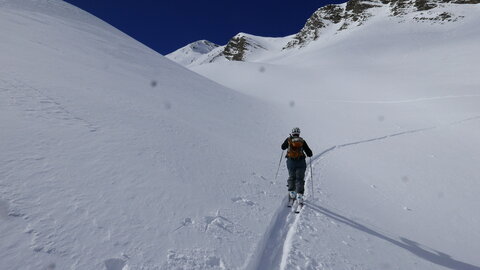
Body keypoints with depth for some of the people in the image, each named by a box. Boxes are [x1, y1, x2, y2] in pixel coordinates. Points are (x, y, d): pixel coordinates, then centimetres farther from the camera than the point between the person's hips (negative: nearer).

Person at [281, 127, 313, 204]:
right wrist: (310, 154, 26)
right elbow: (309, 153, 4)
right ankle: (299, 194, -8)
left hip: (291, 162, 1)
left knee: (291, 177, 19)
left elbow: (283, 147, 21)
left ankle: (291, 192, 15)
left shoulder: (288, 140, 3)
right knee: (300, 178, 3)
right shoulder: (302, 141, 3)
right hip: (301, 162, -1)